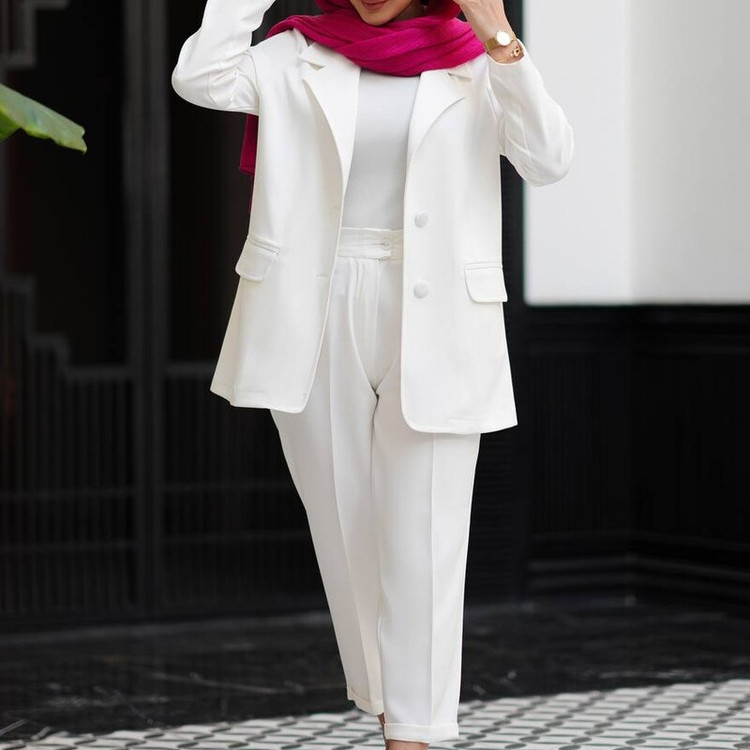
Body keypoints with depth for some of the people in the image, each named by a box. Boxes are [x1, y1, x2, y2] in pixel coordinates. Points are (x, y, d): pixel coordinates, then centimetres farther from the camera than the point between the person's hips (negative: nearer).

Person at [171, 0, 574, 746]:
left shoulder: (475, 64, 4)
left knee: (422, 535, -5)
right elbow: (199, 78, -9)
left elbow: (549, 159, -8)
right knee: (345, 528, 8)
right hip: (316, 321, 2)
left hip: (433, 325, -2)